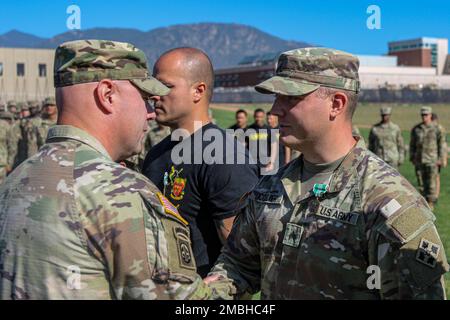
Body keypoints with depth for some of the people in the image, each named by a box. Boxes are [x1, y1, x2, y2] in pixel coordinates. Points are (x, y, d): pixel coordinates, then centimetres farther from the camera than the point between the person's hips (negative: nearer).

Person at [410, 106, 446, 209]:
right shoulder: (416, 129, 6)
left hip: (432, 160, -3)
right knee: (421, 182, 6)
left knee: (431, 182, -4)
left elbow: (442, 144, 0)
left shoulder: (436, 129, -2)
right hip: (419, 161, 3)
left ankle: (431, 203, 4)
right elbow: (412, 144, 13)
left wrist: (440, 159, -4)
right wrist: (412, 158, 8)